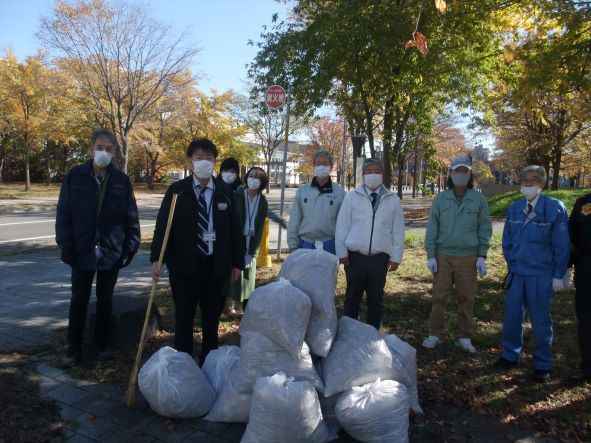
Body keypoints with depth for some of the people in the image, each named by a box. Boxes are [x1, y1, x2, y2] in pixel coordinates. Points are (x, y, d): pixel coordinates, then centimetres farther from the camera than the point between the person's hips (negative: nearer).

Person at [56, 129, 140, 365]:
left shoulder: (121, 180, -1)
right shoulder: (75, 176, -2)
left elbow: (131, 216, 0)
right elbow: (63, 213, -1)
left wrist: (131, 246, -4)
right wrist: (66, 246, -6)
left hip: (111, 252, 1)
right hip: (81, 251, 0)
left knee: (105, 300, 14)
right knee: (79, 301, 9)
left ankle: (102, 344, 29)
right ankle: (74, 349, 23)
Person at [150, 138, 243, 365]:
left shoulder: (225, 191, 4)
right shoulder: (177, 190, -1)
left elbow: (235, 228, 5)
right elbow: (162, 225, -6)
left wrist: (237, 262, 4)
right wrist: (157, 259, -16)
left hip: (216, 266, 2)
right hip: (184, 265, -2)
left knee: (212, 319, 13)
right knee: (184, 319, 8)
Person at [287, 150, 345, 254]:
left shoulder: (339, 192, 3)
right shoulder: (302, 191, 8)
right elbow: (294, 222, 7)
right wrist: (293, 246, 1)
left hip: (329, 246, -1)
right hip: (305, 245, 1)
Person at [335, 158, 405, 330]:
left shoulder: (393, 200, 7)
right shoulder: (352, 197, 4)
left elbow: (398, 231, 8)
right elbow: (342, 226, 3)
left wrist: (395, 257, 3)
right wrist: (342, 252, -1)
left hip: (380, 258, 1)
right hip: (355, 256, -1)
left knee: (376, 299, 10)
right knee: (352, 298, 7)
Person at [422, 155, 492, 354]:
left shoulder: (478, 199, 1)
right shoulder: (441, 199, 2)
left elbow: (484, 228, 3)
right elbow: (432, 228, 2)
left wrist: (482, 256, -2)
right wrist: (430, 255, -2)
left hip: (468, 257, 0)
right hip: (443, 255, 0)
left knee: (466, 298, 7)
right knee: (439, 296, 3)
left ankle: (464, 337, 20)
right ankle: (435, 334, 15)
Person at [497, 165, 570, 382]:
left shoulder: (555, 208, -8)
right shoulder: (514, 208, 3)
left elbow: (562, 245, -6)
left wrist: (559, 275, -7)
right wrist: (512, 265, 7)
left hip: (541, 276, -4)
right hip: (517, 274, 4)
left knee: (540, 320, 7)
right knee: (511, 316, 10)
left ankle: (542, 365, 22)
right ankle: (510, 355, 28)